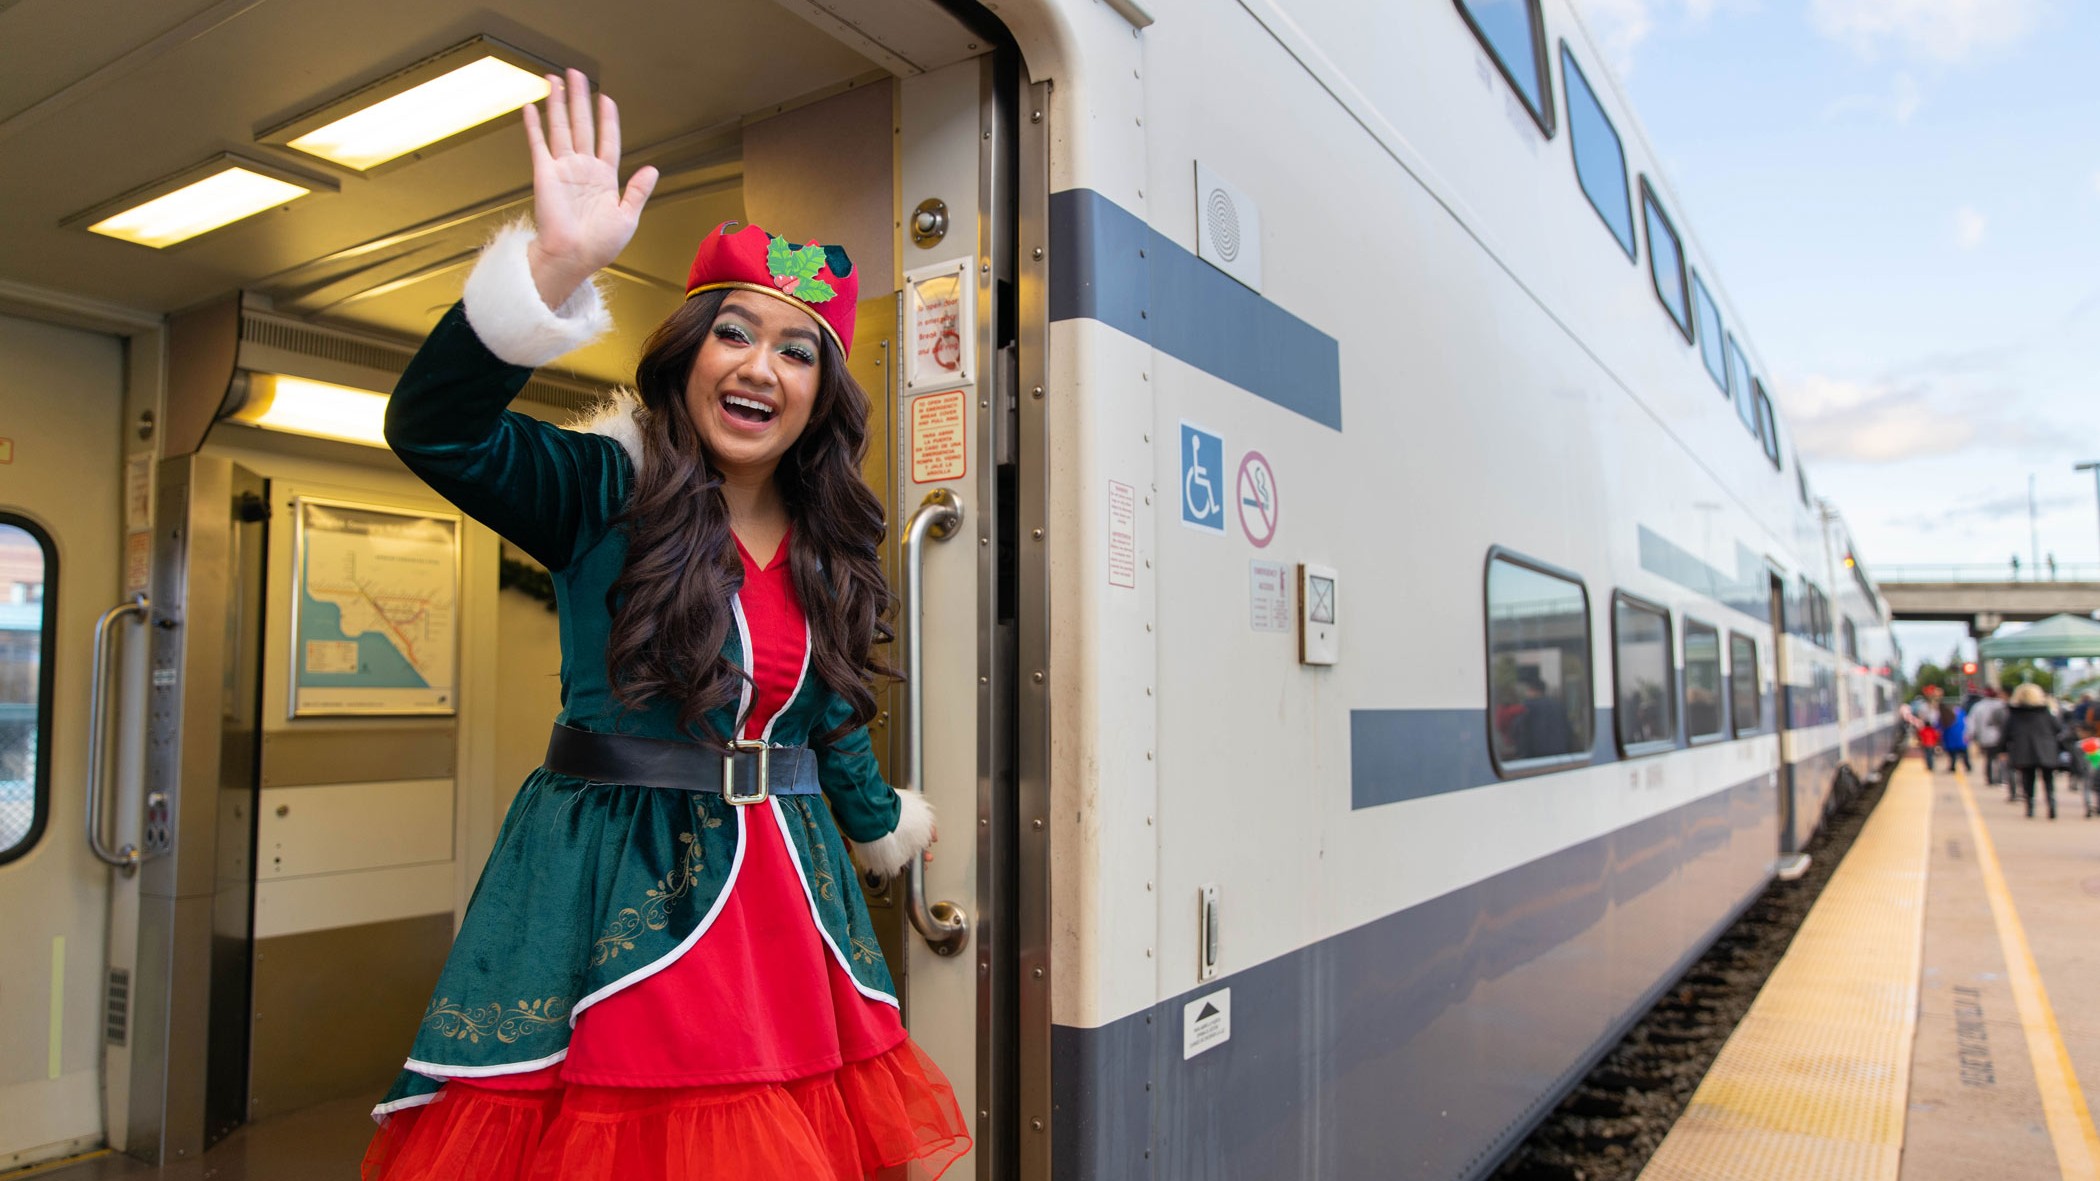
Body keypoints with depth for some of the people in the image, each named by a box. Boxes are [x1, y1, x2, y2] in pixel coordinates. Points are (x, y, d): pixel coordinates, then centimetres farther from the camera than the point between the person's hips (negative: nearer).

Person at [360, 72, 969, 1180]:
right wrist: (559, 267, -36)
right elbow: (433, 426, -24)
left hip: (783, 889, 5)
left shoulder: (826, 546, 8)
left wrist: (886, 825, 34)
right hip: (614, 883, -4)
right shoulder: (608, 492, -6)